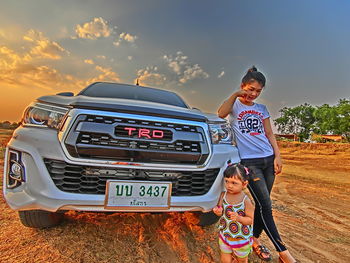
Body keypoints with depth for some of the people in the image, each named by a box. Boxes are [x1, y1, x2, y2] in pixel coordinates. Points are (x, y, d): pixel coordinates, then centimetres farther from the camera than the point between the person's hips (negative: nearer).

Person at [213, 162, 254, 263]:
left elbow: (251, 220, -17)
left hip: (241, 238, -2)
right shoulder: (223, 195, -12)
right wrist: (218, 211, -24)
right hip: (225, 235, 3)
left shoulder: (246, 201, -24)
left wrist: (239, 218, -34)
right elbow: (220, 212, -1)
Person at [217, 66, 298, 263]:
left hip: (268, 160, 6)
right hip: (249, 161, -5)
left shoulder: (262, 109, 16)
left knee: (262, 204, 10)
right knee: (265, 205, -6)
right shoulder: (235, 105, 2)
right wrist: (235, 95, -19)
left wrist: (277, 156, 5)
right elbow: (221, 114, -22)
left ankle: (255, 239, 27)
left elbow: (269, 134, 14)